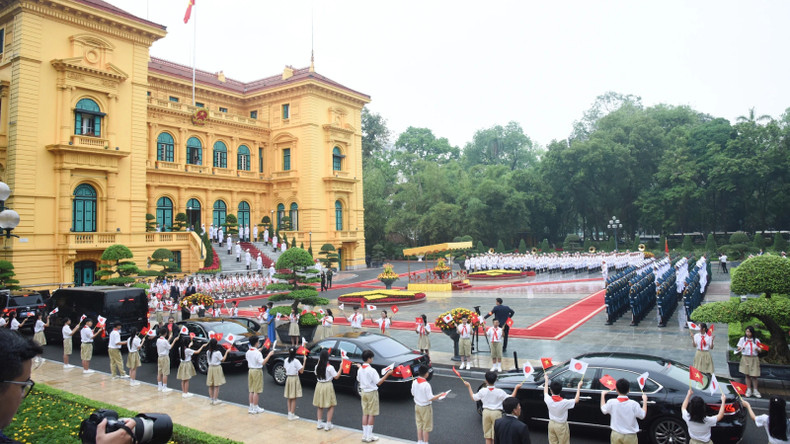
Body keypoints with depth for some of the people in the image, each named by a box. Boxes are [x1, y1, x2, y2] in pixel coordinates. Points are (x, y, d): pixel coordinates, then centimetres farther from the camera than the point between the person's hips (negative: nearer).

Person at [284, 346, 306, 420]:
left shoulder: (286, 360, 2)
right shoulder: (296, 361, -16)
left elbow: (285, 368, 10)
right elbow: (301, 371, -16)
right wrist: (304, 361, -14)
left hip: (288, 378, 6)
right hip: (294, 379, -6)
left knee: (289, 398, 14)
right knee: (293, 398, 1)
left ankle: (289, 413, 18)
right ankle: (292, 415, 2)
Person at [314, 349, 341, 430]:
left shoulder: (317, 366, -3)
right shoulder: (329, 367, -17)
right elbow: (336, 377, -13)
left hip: (319, 385, 5)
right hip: (328, 386, -5)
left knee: (320, 406, 18)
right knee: (331, 406, 7)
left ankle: (320, 424, 24)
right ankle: (328, 425, 6)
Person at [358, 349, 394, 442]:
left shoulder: (360, 370, 0)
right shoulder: (371, 370, -20)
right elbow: (378, 382, -20)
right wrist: (387, 374, -18)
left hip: (363, 392, 7)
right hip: (372, 392, -6)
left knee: (365, 414, 12)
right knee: (372, 414, 3)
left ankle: (364, 435, 15)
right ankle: (369, 436, 7)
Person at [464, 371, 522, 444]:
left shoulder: (482, 391, -8)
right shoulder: (500, 392, -13)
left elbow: (473, 398, 6)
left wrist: (469, 386, 15)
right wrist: (516, 388, -2)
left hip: (486, 412, 2)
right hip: (496, 413, -2)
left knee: (487, 436, 12)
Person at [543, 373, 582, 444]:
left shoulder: (548, 400, -17)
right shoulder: (564, 402, -26)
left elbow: (545, 392, 8)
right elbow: (576, 400, -9)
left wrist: (546, 380, 20)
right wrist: (579, 386, -2)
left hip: (551, 424, 4)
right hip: (561, 425, -4)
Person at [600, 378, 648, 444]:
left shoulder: (611, 402, -12)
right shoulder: (633, 404, -17)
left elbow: (603, 410, 8)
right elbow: (642, 415, 0)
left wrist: (603, 395, 19)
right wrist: (644, 400, 8)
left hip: (616, 434, 2)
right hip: (630, 436, -1)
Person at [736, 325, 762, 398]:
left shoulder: (756, 340, 2)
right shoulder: (742, 339, 2)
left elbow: (759, 351, 6)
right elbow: (739, 348, 3)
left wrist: (757, 349, -16)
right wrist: (739, 349, -19)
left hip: (754, 359, 0)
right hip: (745, 358, 0)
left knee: (754, 375, 0)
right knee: (747, 375, 4)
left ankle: (755, 391, 12)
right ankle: (749, 390, 12)